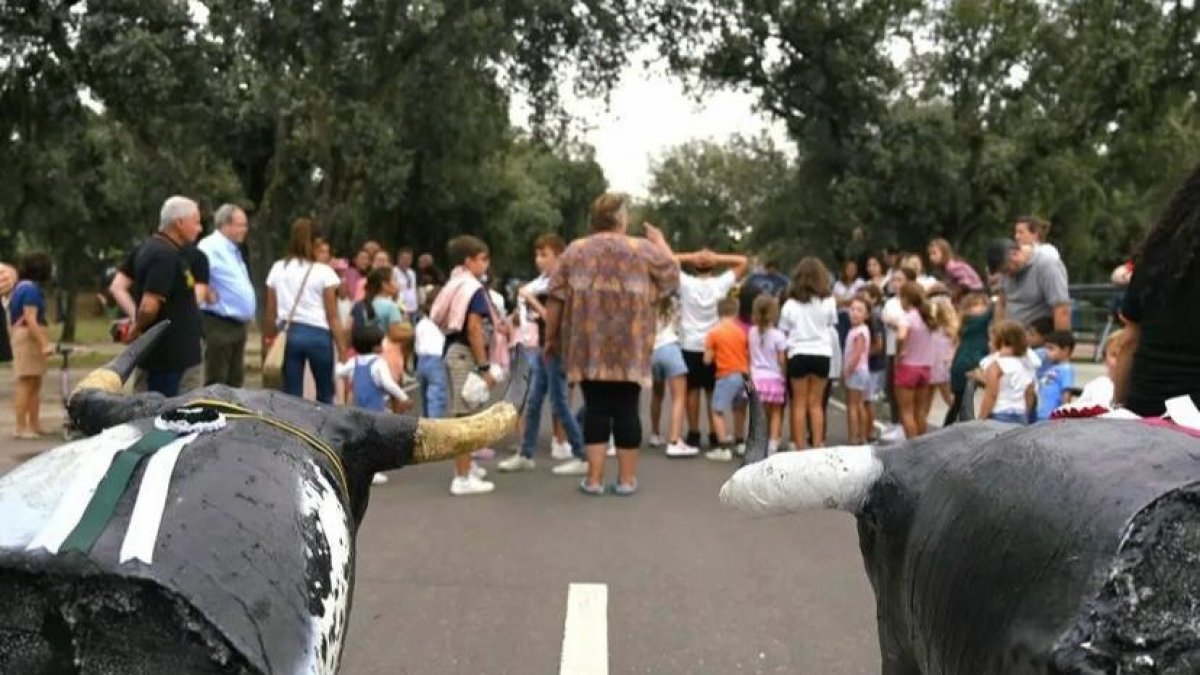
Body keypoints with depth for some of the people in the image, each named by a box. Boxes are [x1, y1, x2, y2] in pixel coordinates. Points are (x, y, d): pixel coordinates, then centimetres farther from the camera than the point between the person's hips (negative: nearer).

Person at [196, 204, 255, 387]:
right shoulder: (211, 247, -14)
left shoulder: (233, 250, 17)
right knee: (217, 384, -5)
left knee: (235, 382, 15)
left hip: (238, 324, 10)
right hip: (219, 324, -10)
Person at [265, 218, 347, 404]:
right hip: (318, 335, -3)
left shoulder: (277, 269, 5)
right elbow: (332, 316, -6)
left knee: (291, 395, 6)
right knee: (325, 395, 13)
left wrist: (269, 340, 17)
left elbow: (271, 313, 7)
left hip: (289, 333, 3)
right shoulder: (323, 271, -5)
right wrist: (342, 349, -2)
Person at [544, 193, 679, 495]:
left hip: (588, 348, 1)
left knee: (595, 408, 6)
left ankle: (594, 478, 5)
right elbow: (672, 278, 14)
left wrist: (550, 337, 12)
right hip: (630, 349, -1)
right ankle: (627, 478, 11)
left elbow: (555, 300, 3)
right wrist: (660, 241, 26)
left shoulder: (574, 251, 5)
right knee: (626, 409, 5)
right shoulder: (644, 250, 1)